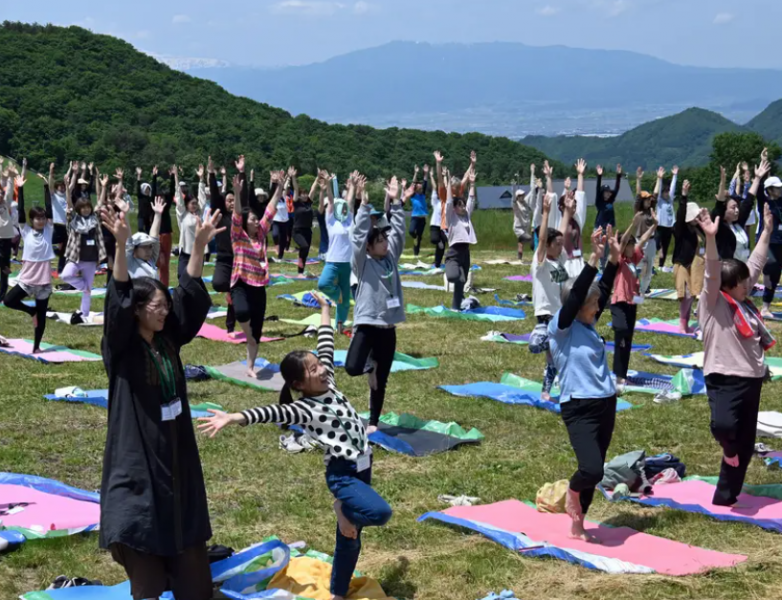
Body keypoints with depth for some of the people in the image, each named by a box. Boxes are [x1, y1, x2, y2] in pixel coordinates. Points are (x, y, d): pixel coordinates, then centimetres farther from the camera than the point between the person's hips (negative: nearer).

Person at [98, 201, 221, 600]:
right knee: (141, 528, -1)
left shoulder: (169, 339, 3)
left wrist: (199, 246, -9)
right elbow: (117, 304, -28)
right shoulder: (121, 347, -13)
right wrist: (121, 245, -40)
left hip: (175, 445, 6)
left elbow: (190, 296, 1)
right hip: (138, 448, -6)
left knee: (184, 523, 15)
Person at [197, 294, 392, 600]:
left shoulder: (328, 384, 4)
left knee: (349, 538, 15)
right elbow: (272, 413, -34)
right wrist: (233, 418, -48)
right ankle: (345, 510, 1)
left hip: (362, 468, 7)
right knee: (380, 512, -30)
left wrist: (324, 309, 26)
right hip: (342, 473, -7)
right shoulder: (304, 409, -17)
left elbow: (326, 345, 16)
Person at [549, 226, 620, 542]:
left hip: (606, 405, 7)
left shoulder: (588, 325, 9)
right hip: (579, 408, -7)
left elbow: (604, 291, 9)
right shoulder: (561, 328, -9)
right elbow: (575, 295, -20)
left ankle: (578, 524, 27)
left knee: (594, 471, 11)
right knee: (591, 469, -21)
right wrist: (594, 259, -24)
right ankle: (572, 493, 13)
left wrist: (614, 259, -2)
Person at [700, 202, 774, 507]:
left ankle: (725, 497, 24)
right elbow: (712, 274, -23)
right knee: (724, 425, -33)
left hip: (751, 378, 7)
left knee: (745, 444, 11)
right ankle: (728, 449, 4)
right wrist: (711, 238, -37)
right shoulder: (713, 303, -8)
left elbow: (756, 263, 17)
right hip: (724, 378, -7)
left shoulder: (743, 301, 10)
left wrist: (767, 230, 19)